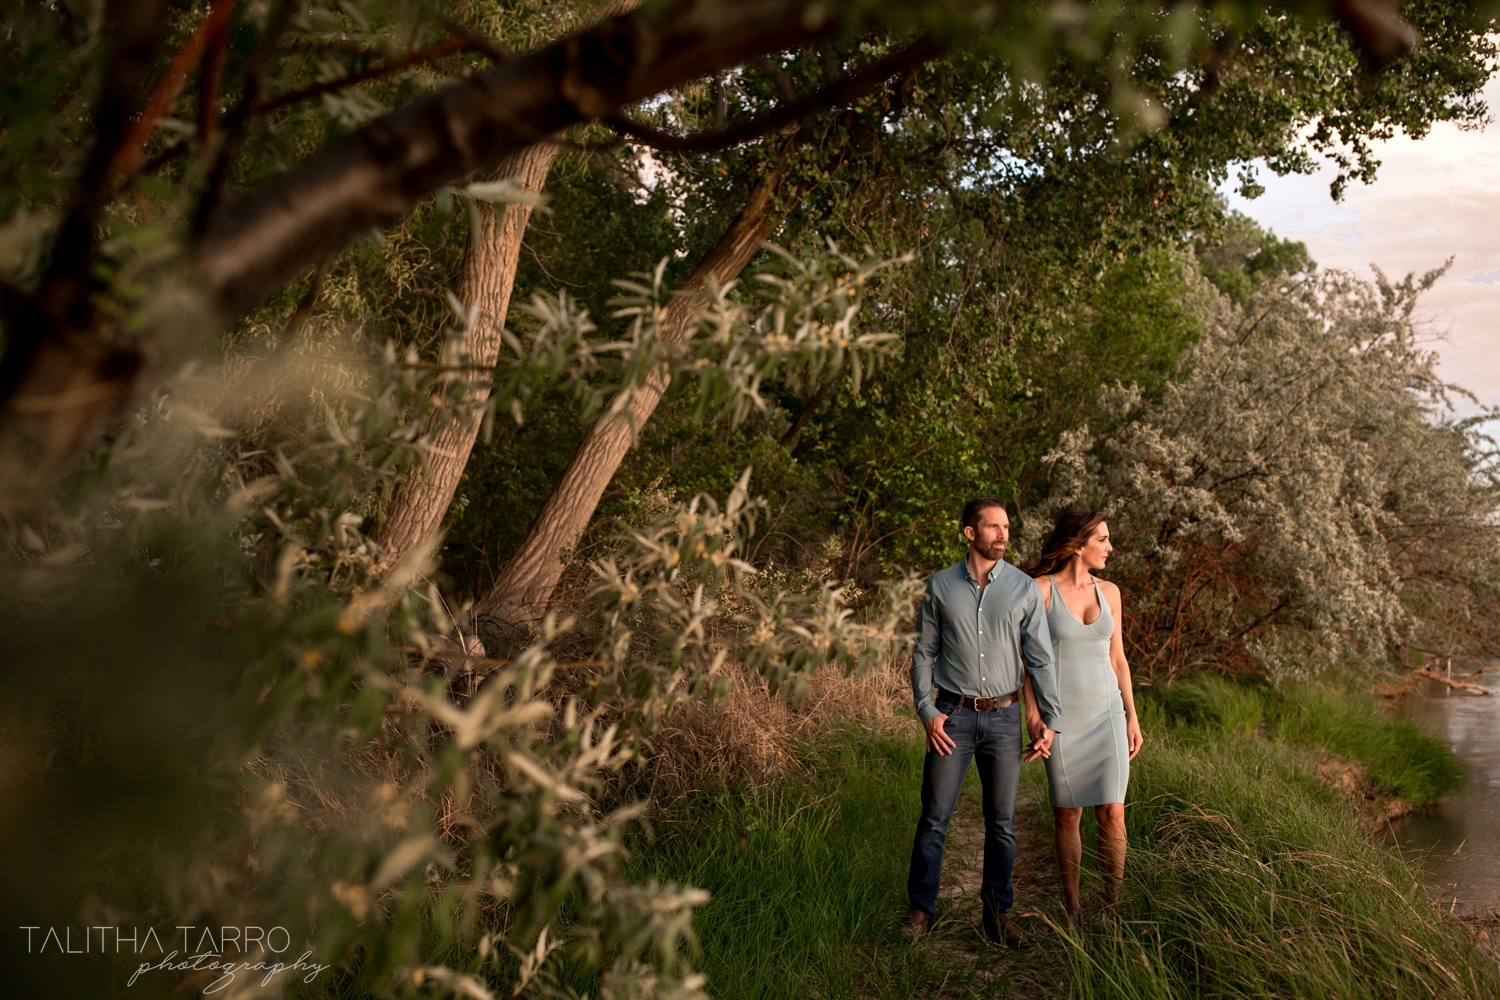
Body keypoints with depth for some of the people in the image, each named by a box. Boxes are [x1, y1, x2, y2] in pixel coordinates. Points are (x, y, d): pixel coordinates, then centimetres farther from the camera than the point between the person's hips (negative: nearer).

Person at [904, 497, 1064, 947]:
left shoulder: (1025, 589, 1)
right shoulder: (940, 586, 1)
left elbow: (1040, 657, 2)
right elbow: (923, 653, 4)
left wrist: (1048, 718, -3)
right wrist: (927, 711, -6)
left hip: (1004, 716, 1)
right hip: (953, 715, -1)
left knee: (1002, 822, 8)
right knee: (934, 817, 2)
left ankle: (998, 914, 22)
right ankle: (922, 909, 16)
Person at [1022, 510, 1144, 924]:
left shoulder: (1109, 591, 6)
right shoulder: (1040, 589, -7)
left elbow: (1117, 657, 12)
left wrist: (1132, 717, 10)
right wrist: (1034, 721, -9)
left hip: (1107, 712, 3)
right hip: (1062, 716, -3)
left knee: (1112, 812, -3)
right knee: (1067, 813, 6)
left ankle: (1115, 903, 11)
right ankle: (1072, 906, 21)